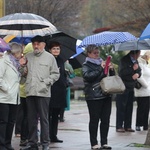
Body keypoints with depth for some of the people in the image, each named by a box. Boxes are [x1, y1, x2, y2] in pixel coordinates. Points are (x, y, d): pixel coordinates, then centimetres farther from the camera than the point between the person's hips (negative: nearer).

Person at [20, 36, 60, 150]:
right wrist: (22, 66, 0)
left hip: (43, 92, -4)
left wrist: (46, 82, -9)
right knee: (31, 119, 7)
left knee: (44, 118, -2)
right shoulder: (28, 57, 15)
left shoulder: (50, 57, 5)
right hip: (30, 92, 4)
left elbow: (55, 74, 4)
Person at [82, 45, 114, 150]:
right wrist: (100, 68, -19)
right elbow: (88, 76, -18)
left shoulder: (102, 63, 19)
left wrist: (111, 69, 2)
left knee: (106, 120, 5)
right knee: (94, 120, -2)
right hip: (93, 97, -6)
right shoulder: (86, 65, 2)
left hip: (106, 95, 6)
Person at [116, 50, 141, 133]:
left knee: (129, 107, 8)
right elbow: (121, 72, -20)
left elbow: (139, 70, 15)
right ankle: (119, 126, -1)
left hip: (131, 88, 7)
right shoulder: (124, 60, -12)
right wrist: (133, 69, -22)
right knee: (121, 107, -4)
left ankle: (127, 126, 13)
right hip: (123, 87, -7)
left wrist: (137, 74, -8)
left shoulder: (135, 61, 12)